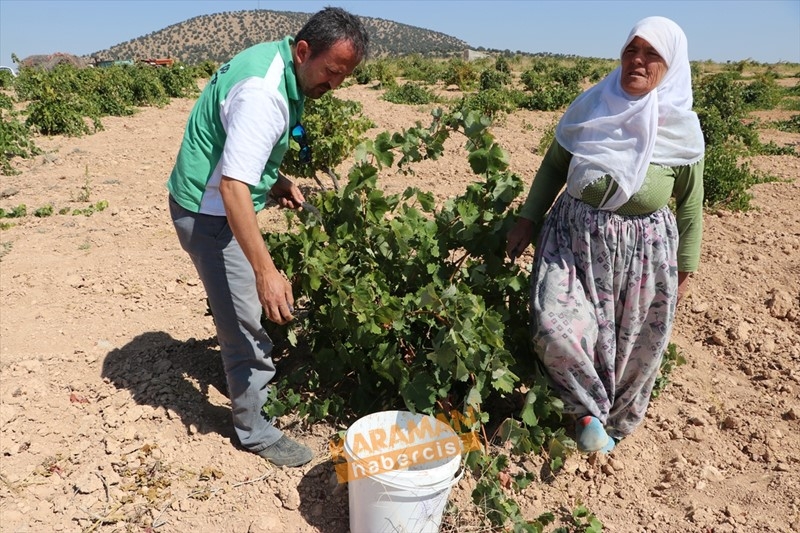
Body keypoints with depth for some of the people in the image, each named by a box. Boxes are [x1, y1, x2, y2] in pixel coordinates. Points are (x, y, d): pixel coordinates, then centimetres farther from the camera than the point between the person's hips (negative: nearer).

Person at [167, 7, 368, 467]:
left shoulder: (278, 63, 2)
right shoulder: (263, 95, -29)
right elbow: (232, 187, -36)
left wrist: (276, 180, 3)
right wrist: (266, 271, -38)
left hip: (228, 204, 9)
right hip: (210, 212, -9)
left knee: (242, 310, 25)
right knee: (246, 321, -1)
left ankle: (258, 372, 48)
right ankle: (255, 429, 17)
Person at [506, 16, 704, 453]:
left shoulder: (682, 128, -1)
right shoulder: (590, 107, 2)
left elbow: (689, 203, 6)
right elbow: (553, 166, 10)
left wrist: (684, 267, 6)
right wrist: (528, 219, 4)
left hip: (645, 246, 0)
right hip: (575, 235, 1)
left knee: (634, 344, 9)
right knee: (555, 326, -17)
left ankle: (615, 421, 38)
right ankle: (587, 408, 12)